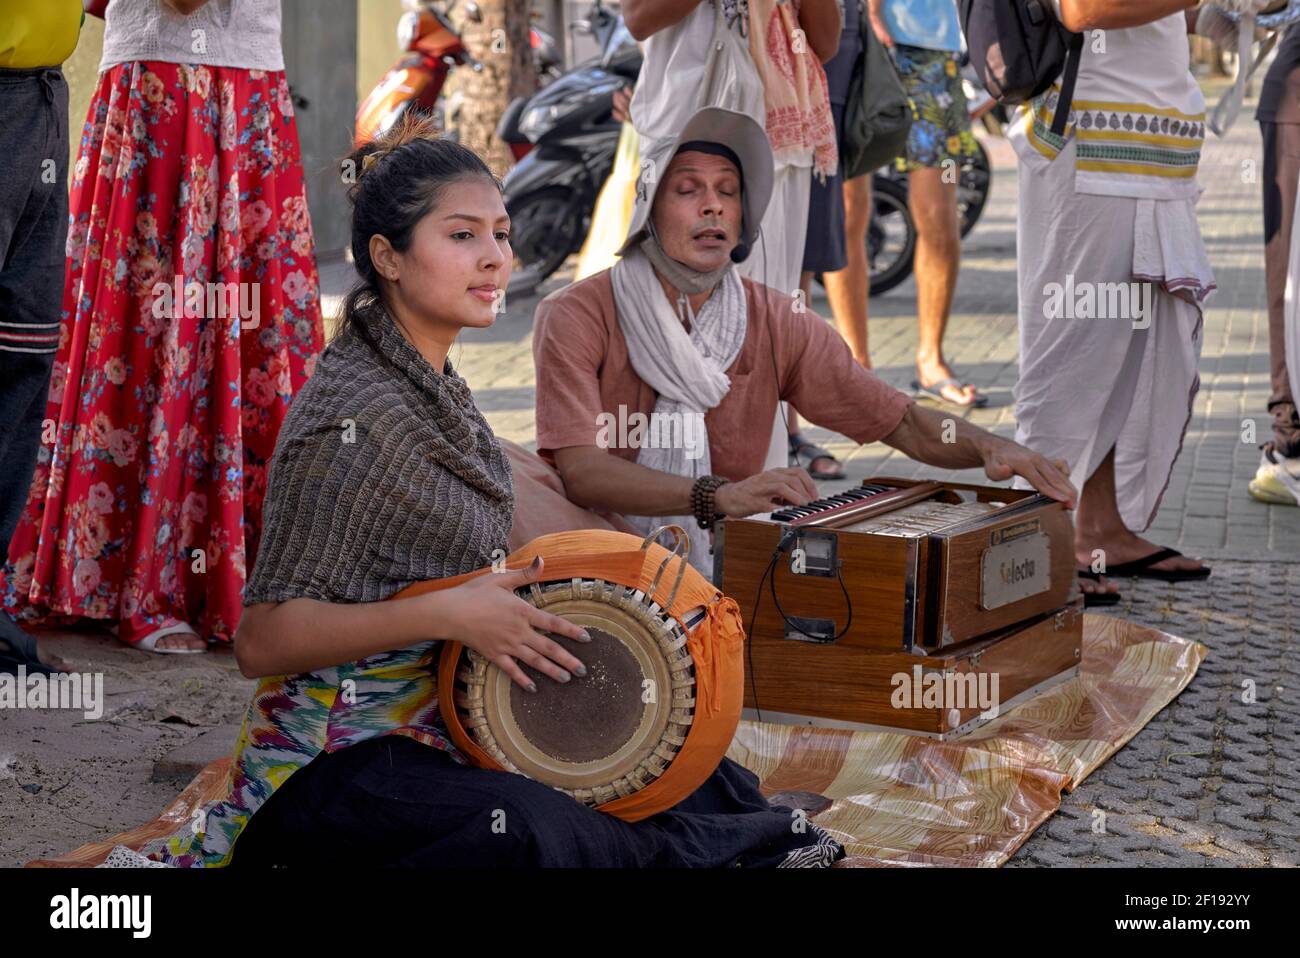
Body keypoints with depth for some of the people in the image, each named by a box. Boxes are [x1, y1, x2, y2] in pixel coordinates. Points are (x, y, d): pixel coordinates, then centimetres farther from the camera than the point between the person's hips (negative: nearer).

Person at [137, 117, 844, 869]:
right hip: (338, 759, -9)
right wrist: (444, 615, -28)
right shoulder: (358, 417, -19)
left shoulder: (436, 385, 9)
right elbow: (263, 640, -21)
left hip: (448, 718, 9)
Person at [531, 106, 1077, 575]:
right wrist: (717, 496, -38)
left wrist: (991, 447, -20)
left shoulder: (774, 322, 3)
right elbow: (579, 470, -22)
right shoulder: (576, 318, -8)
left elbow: (902, 422, 3)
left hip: (724, 564, 4)